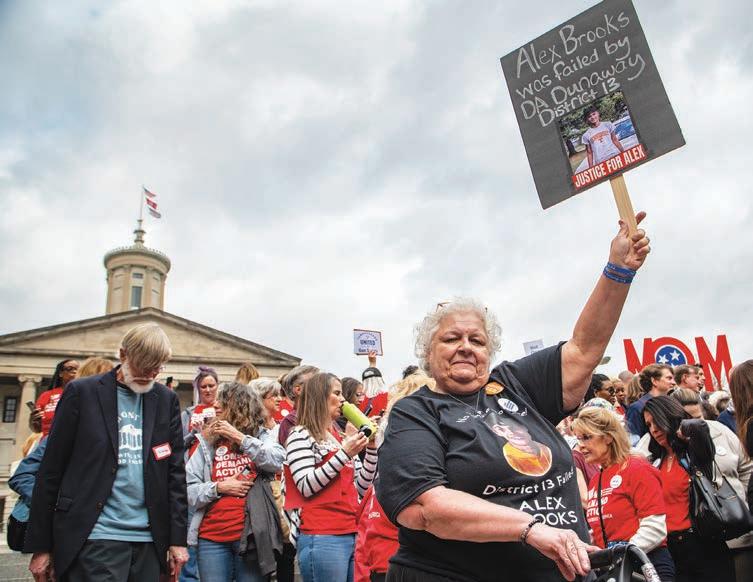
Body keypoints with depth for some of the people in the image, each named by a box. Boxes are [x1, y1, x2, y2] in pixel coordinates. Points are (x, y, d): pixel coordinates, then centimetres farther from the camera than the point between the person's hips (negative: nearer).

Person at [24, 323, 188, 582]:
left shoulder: (166, 400, 8)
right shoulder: (82, 392, 0)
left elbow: (175, 471, 8)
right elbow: (52, 470, 0)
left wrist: (177, 539, 3)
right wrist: (41, 546, -1)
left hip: (149, 540, 3)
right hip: (96, 539, -3)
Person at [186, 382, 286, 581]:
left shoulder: (261, 436, 6)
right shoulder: (207, 441, 9)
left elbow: (277, 462, -15)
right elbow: (187, 490, 4)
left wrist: (240, 437, -13)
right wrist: (219, 487, -11)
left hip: (251, 535, -1)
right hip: (212, 537, 2)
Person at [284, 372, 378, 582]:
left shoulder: (340, 438, 17)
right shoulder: (301, 435, -5)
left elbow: (361, 487, 15)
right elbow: (306, 487, -17)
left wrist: (371, 447, 5)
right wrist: (343, 453, -18)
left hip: (351, 535, 8)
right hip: (322, 538, -8)